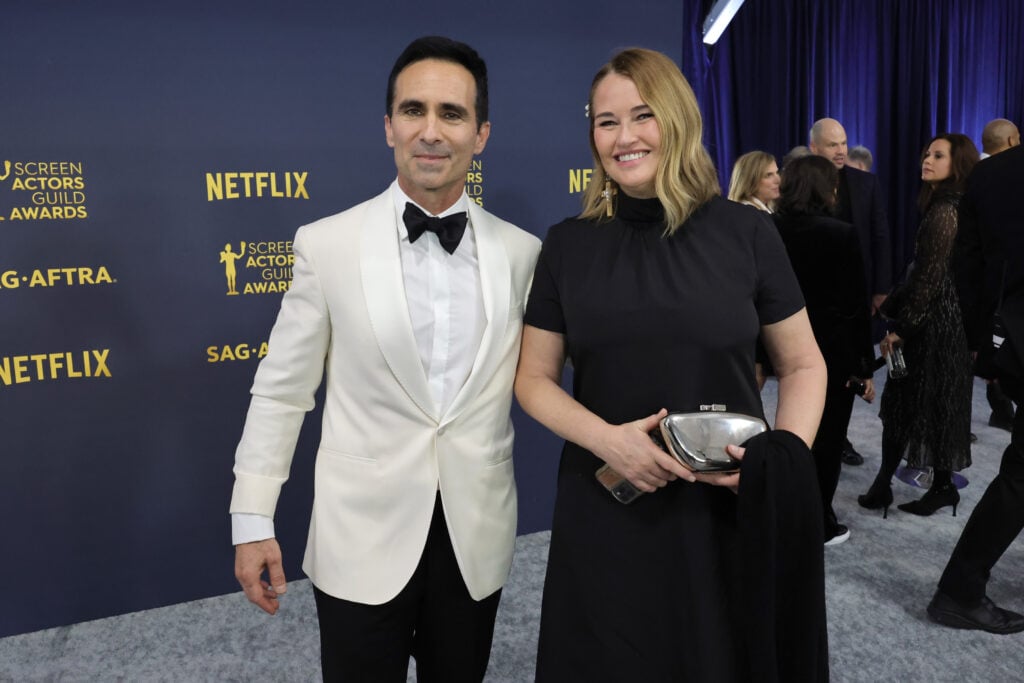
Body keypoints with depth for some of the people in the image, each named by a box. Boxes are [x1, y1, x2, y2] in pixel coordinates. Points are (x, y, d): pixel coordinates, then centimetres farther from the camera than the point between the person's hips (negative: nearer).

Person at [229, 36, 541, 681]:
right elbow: (281, 391, -2)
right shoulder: (326, 244, -7)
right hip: (363, 541, -2)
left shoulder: (522, 252, -1)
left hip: (479, 537, 3)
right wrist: (252, 520, -2)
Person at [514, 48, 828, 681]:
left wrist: (785, 457, -12)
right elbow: (534, 378, 3)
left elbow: (804, 365, 5)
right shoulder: (568, 244, 0)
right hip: (607, 513, 1)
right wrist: (605, 438, -15)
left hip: (731, 512, 0)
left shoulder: (746, 232, -3)